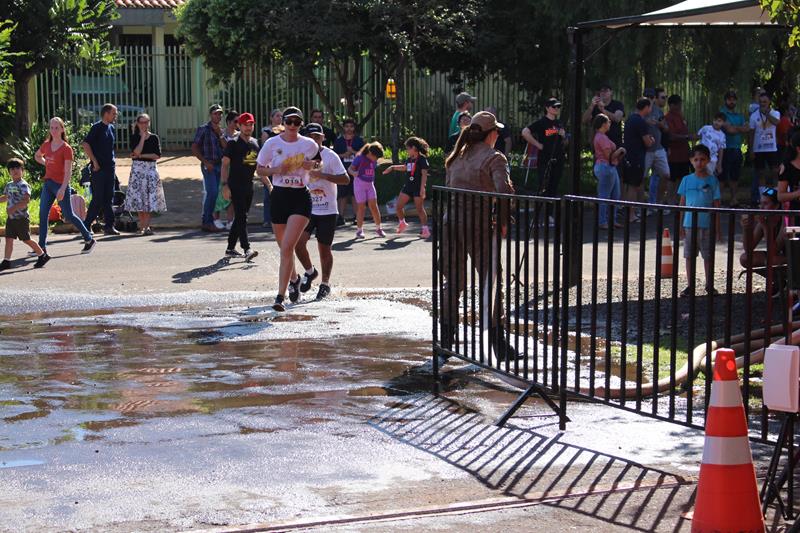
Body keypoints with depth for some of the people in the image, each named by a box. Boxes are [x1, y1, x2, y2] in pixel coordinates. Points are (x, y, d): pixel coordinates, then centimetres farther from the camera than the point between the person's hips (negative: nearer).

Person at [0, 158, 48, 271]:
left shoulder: (23, 185, -13)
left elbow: (26, 200, -26)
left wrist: (14, 208, -33)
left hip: (21, 218, -7)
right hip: (11, 218, 8)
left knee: (26, 239, 0)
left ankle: (42, 255, 15)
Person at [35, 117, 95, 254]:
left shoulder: (66, 148, -10)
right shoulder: (46, 145, 7)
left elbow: (68, 172, -15)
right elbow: (37, 156, 30)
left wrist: (62, 189, -24)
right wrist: (47, 165, 12)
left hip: (60, 184, -6)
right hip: (47, 183, 6)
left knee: (69, 215, -1)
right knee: (43, 214, 0)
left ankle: (89, 240, 13)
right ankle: (42, 247, 3)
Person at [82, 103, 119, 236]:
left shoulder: (111, 128, 14)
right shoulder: (97, 127, -9)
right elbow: (85, 145, -15)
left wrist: (113, 162, 16)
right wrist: (95, 161, -16)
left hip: (110, 168, 7)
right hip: (99, 169, -7)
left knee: (108, 198, 9)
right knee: (98, 199, -7)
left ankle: (109, 226, 12)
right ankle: (86, 226, 1)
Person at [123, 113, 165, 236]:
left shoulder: (154, 137, 7)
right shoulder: (134, 137, 2)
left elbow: (157, 155, -2)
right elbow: (136, 152, -15)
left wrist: (141, 155, -9)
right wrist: (143, 136, -9)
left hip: (151, 168, 1)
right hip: (137, 168, -1)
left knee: (150, 197, -5)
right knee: (139, 196, -2)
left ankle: (145, 226, -4)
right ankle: (143, 225, 6)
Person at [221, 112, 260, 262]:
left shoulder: (255, 143, 13)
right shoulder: (233, 143, -6)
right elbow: (225, 164, -8)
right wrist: (225, 185, -16)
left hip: (248, 186, 7)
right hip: (235, 186, -7)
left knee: (239, 218, 11)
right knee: (241, 217, -13)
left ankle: (230, 249, 19)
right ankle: (247, 249, -18)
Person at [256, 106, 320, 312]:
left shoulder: (309, 145, 0)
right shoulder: (272, 143, 0)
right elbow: (260, 169, 9)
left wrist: (311, 165, -4)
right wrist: (276, 170, -10)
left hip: (301, 198, -2)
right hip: (279, 197, 2)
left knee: (287, 247, -16)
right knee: (284, 247, 15)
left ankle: (280, 296, -15)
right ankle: (294, 279, 46)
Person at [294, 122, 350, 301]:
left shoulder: (330, 156, -5)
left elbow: (345, 179, -11)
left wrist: (323, 175, -21)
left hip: (327, 210, -3)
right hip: (306, 208, 3)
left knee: (324, 249, 4)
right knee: (298, 242, -13)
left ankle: (325, 283, 21)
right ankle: (310, 272, 14)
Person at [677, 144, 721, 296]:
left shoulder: (712, 181, -3)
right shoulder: (687, 180, 2)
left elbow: (716, 205, -1)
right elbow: (682, 204, 6)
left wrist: (717, 228, -3)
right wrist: (680, 225, 3)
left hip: (707, 225, -2)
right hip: (689, 225, 2)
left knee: (708, 256, 6)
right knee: (689, 255, 7)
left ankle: (709, 285, 18)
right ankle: (690, 285, 17)